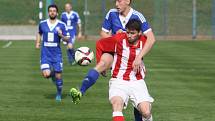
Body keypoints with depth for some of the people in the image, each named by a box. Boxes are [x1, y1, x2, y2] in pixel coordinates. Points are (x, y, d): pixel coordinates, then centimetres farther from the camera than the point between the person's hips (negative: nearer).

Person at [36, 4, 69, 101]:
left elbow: (67, 39, 0)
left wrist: (61, 36, -20)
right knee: (46, 74, -17)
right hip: (45, 54, 1)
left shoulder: (62, 25, -3)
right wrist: (37, 42, 11)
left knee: (58, 76, 1)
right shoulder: (42, 24, 2)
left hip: (57, 54, -1)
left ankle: (59, 94, 24)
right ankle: (52, 73, 21)